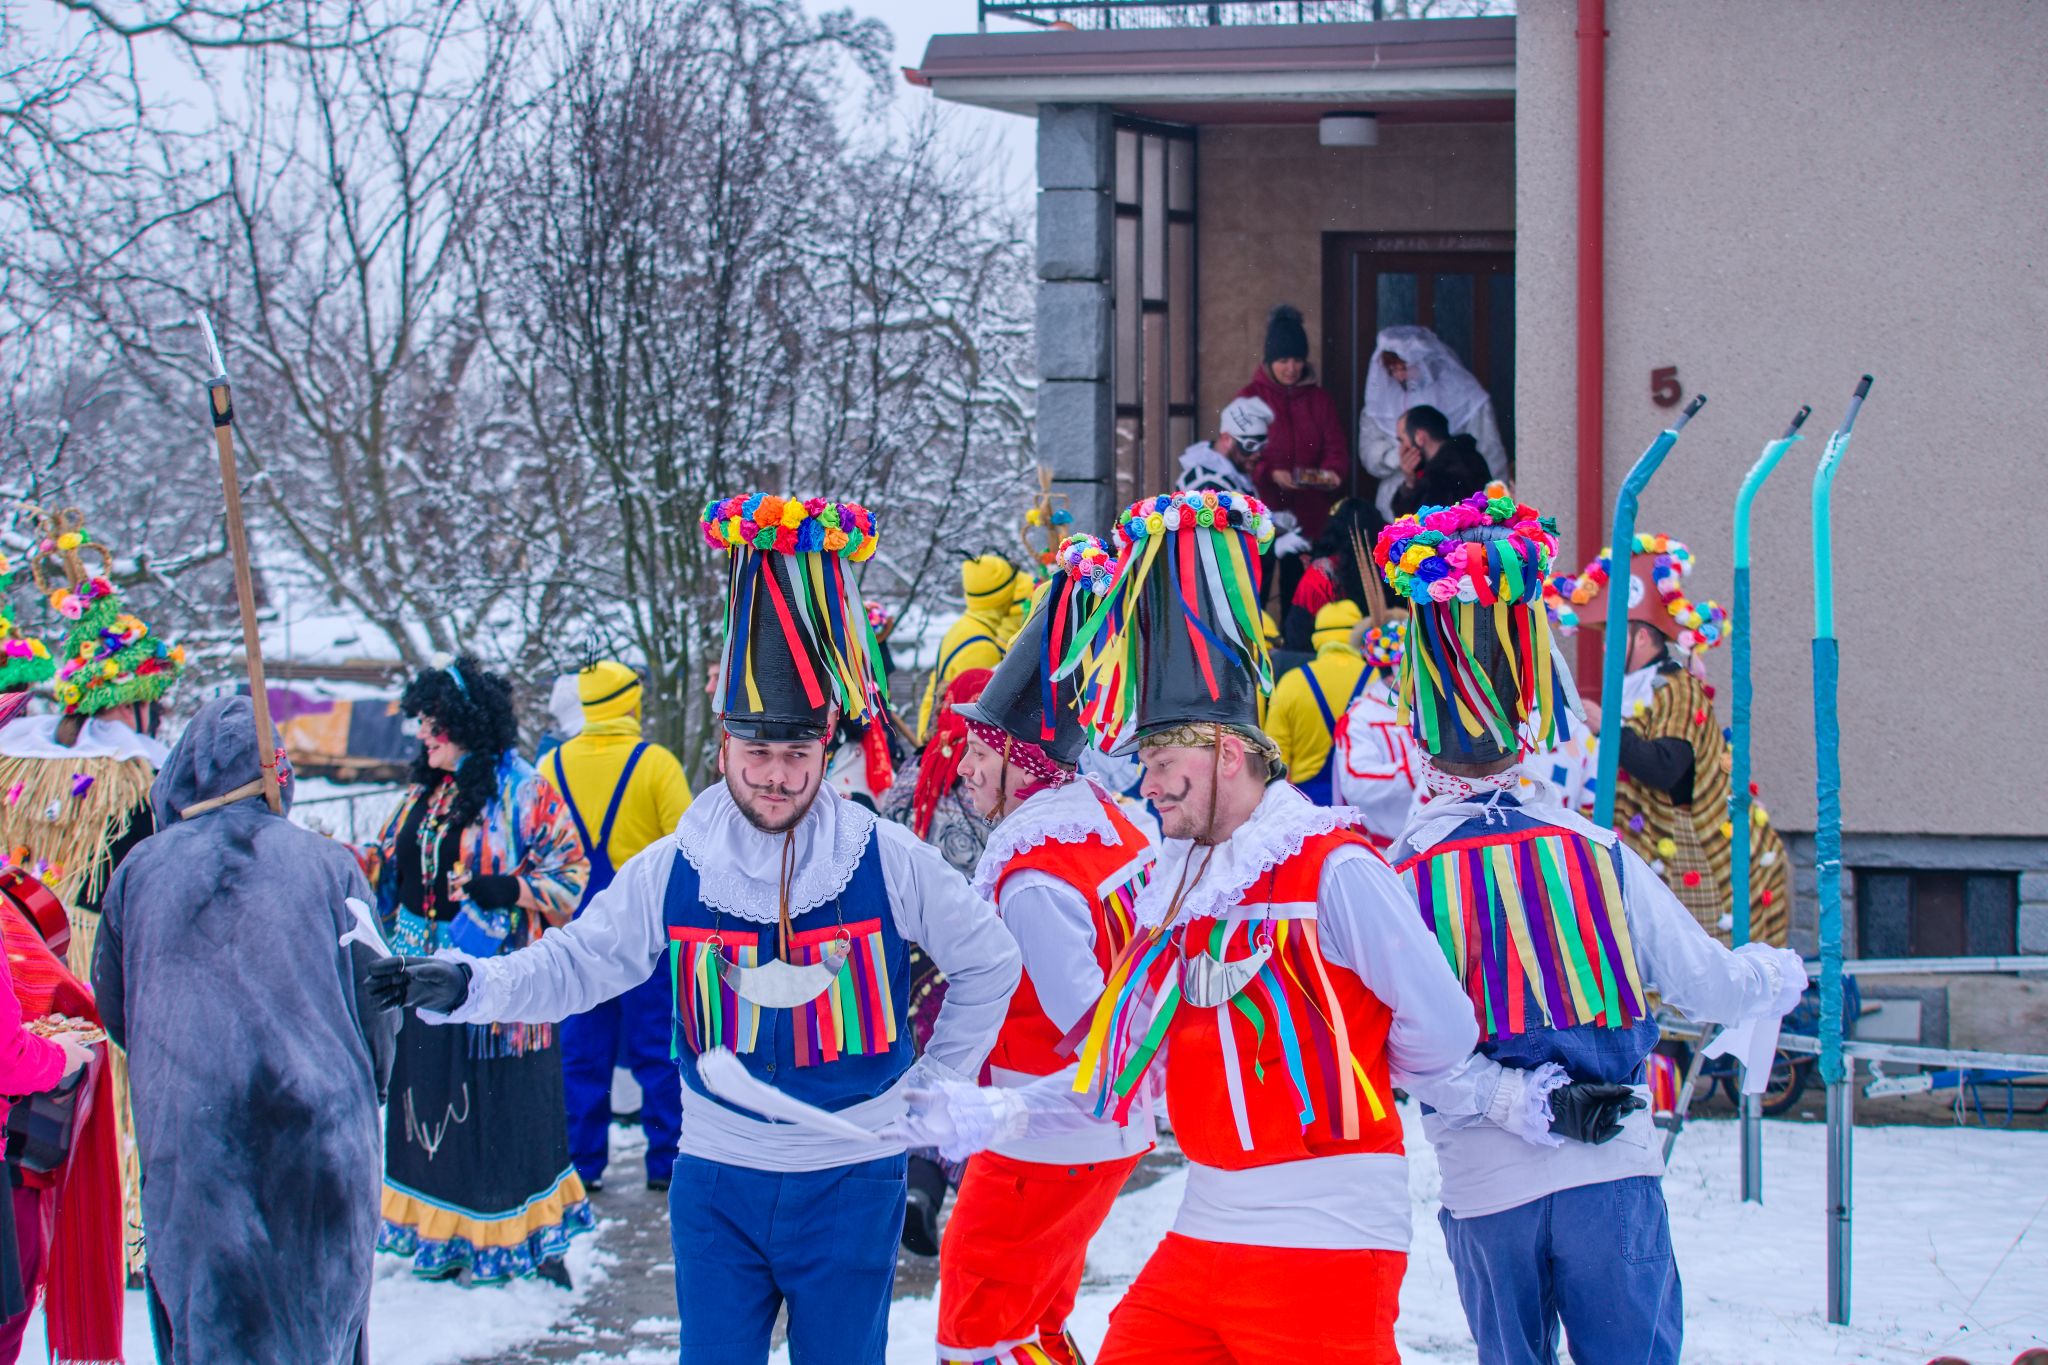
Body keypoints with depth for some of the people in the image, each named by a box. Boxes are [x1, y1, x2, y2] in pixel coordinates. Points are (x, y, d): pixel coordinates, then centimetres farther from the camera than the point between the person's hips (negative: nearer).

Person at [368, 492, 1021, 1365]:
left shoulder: (889, 863, -7)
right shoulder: (672, 873, -2)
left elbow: (988, 965, 6)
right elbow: (573, 965, 3)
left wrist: (932, 1084, 6)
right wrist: (465, 985, -13)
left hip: (852, 1182, -1)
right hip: (718, 1178, 1)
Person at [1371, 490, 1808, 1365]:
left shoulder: (1396, 878, -4)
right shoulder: (1597, 855, 0)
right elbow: (1710, 986, 8)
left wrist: (1516, 1103, -11)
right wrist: (1783, 975, 27)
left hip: (1484, 1191, 0)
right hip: (1612, 1174, 0)